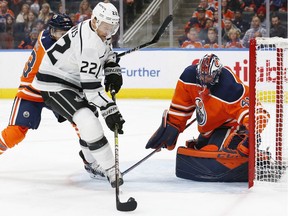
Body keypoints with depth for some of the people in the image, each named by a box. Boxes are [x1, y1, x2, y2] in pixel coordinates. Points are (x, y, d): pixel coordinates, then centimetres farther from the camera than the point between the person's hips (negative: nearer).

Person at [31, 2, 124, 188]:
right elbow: (91, 86, -32)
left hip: (71, 80, 11)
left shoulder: (99, 30, 0)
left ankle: (92, 162, 39)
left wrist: (113, 72, 5)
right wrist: (110, 110, -32)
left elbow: (108, 52, 22)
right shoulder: (89, 42, -30)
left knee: (90, 119, 22)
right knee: (89, 123, -23)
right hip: (53, 85, -11)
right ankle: (111, 169, -20)